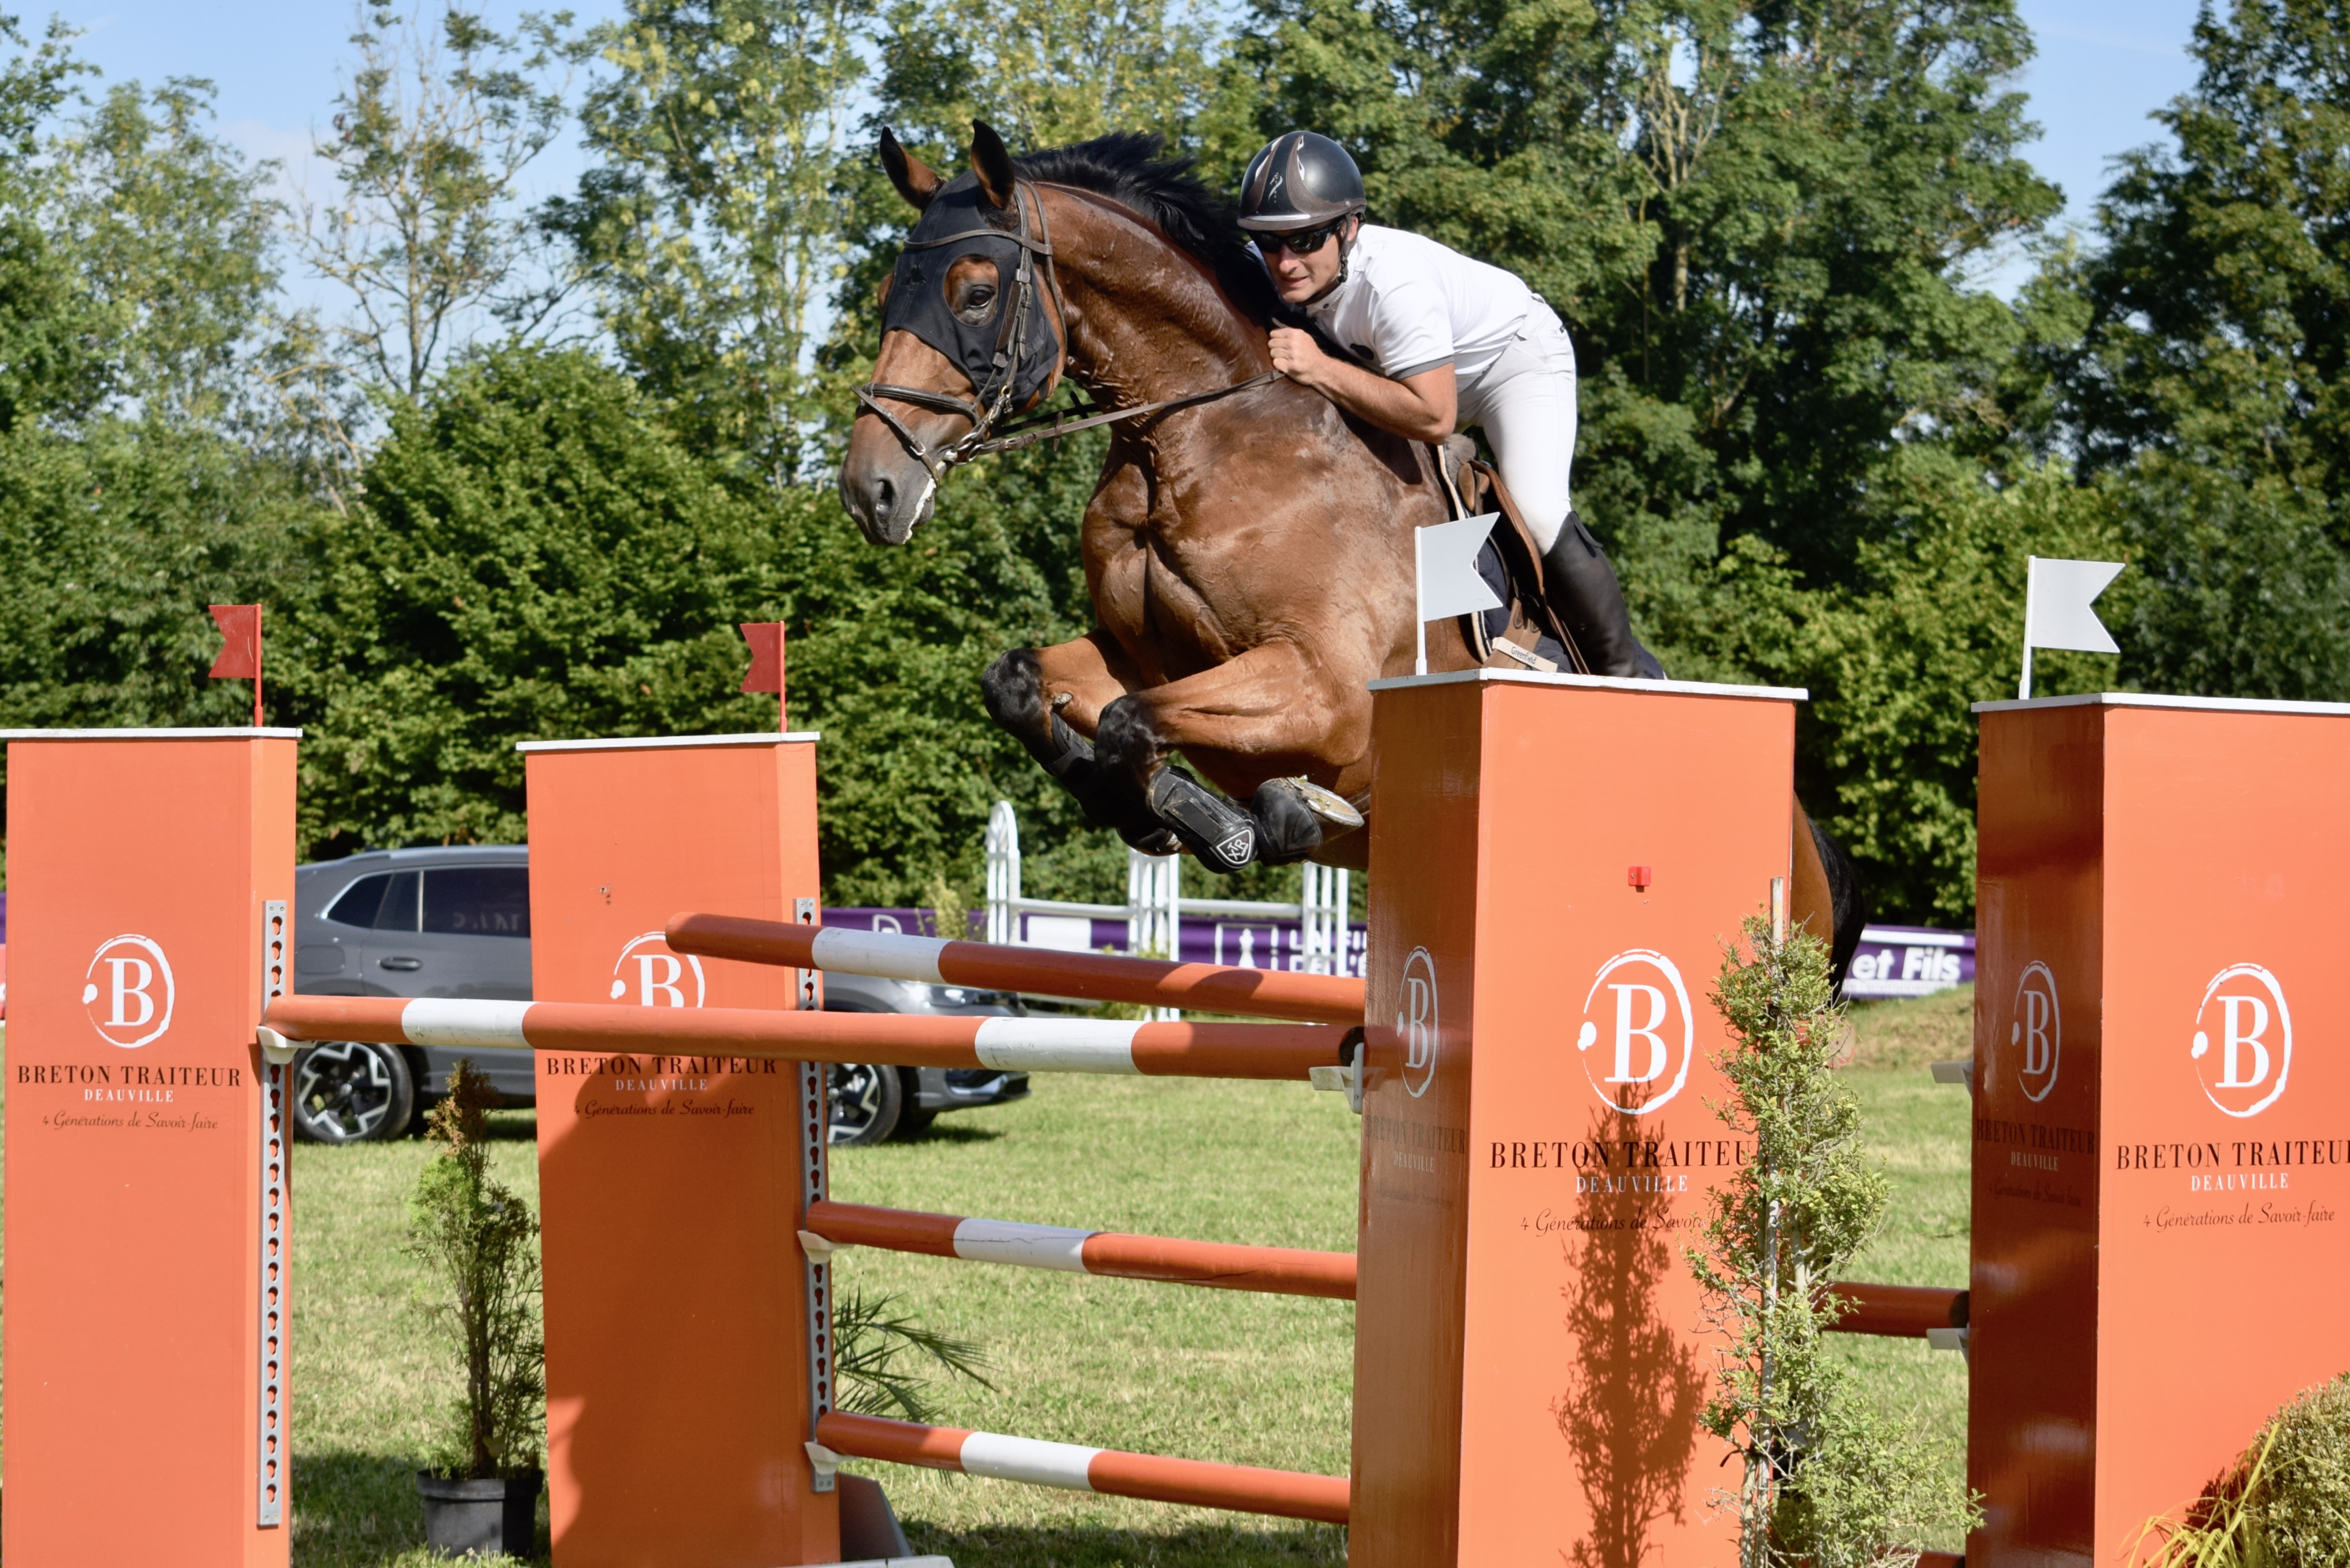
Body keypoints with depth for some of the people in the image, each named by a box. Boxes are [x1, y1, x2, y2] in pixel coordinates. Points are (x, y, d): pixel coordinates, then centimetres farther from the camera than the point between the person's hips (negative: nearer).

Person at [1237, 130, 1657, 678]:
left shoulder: (1394, 283, -42)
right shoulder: (1277, 272, -22)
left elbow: (1434, 417, -43)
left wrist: (1320, 370, -46)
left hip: (1517, 351, -8)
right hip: (1426, 367, 8)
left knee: (1537, 514, -24)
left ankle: (1621, 664, -3)